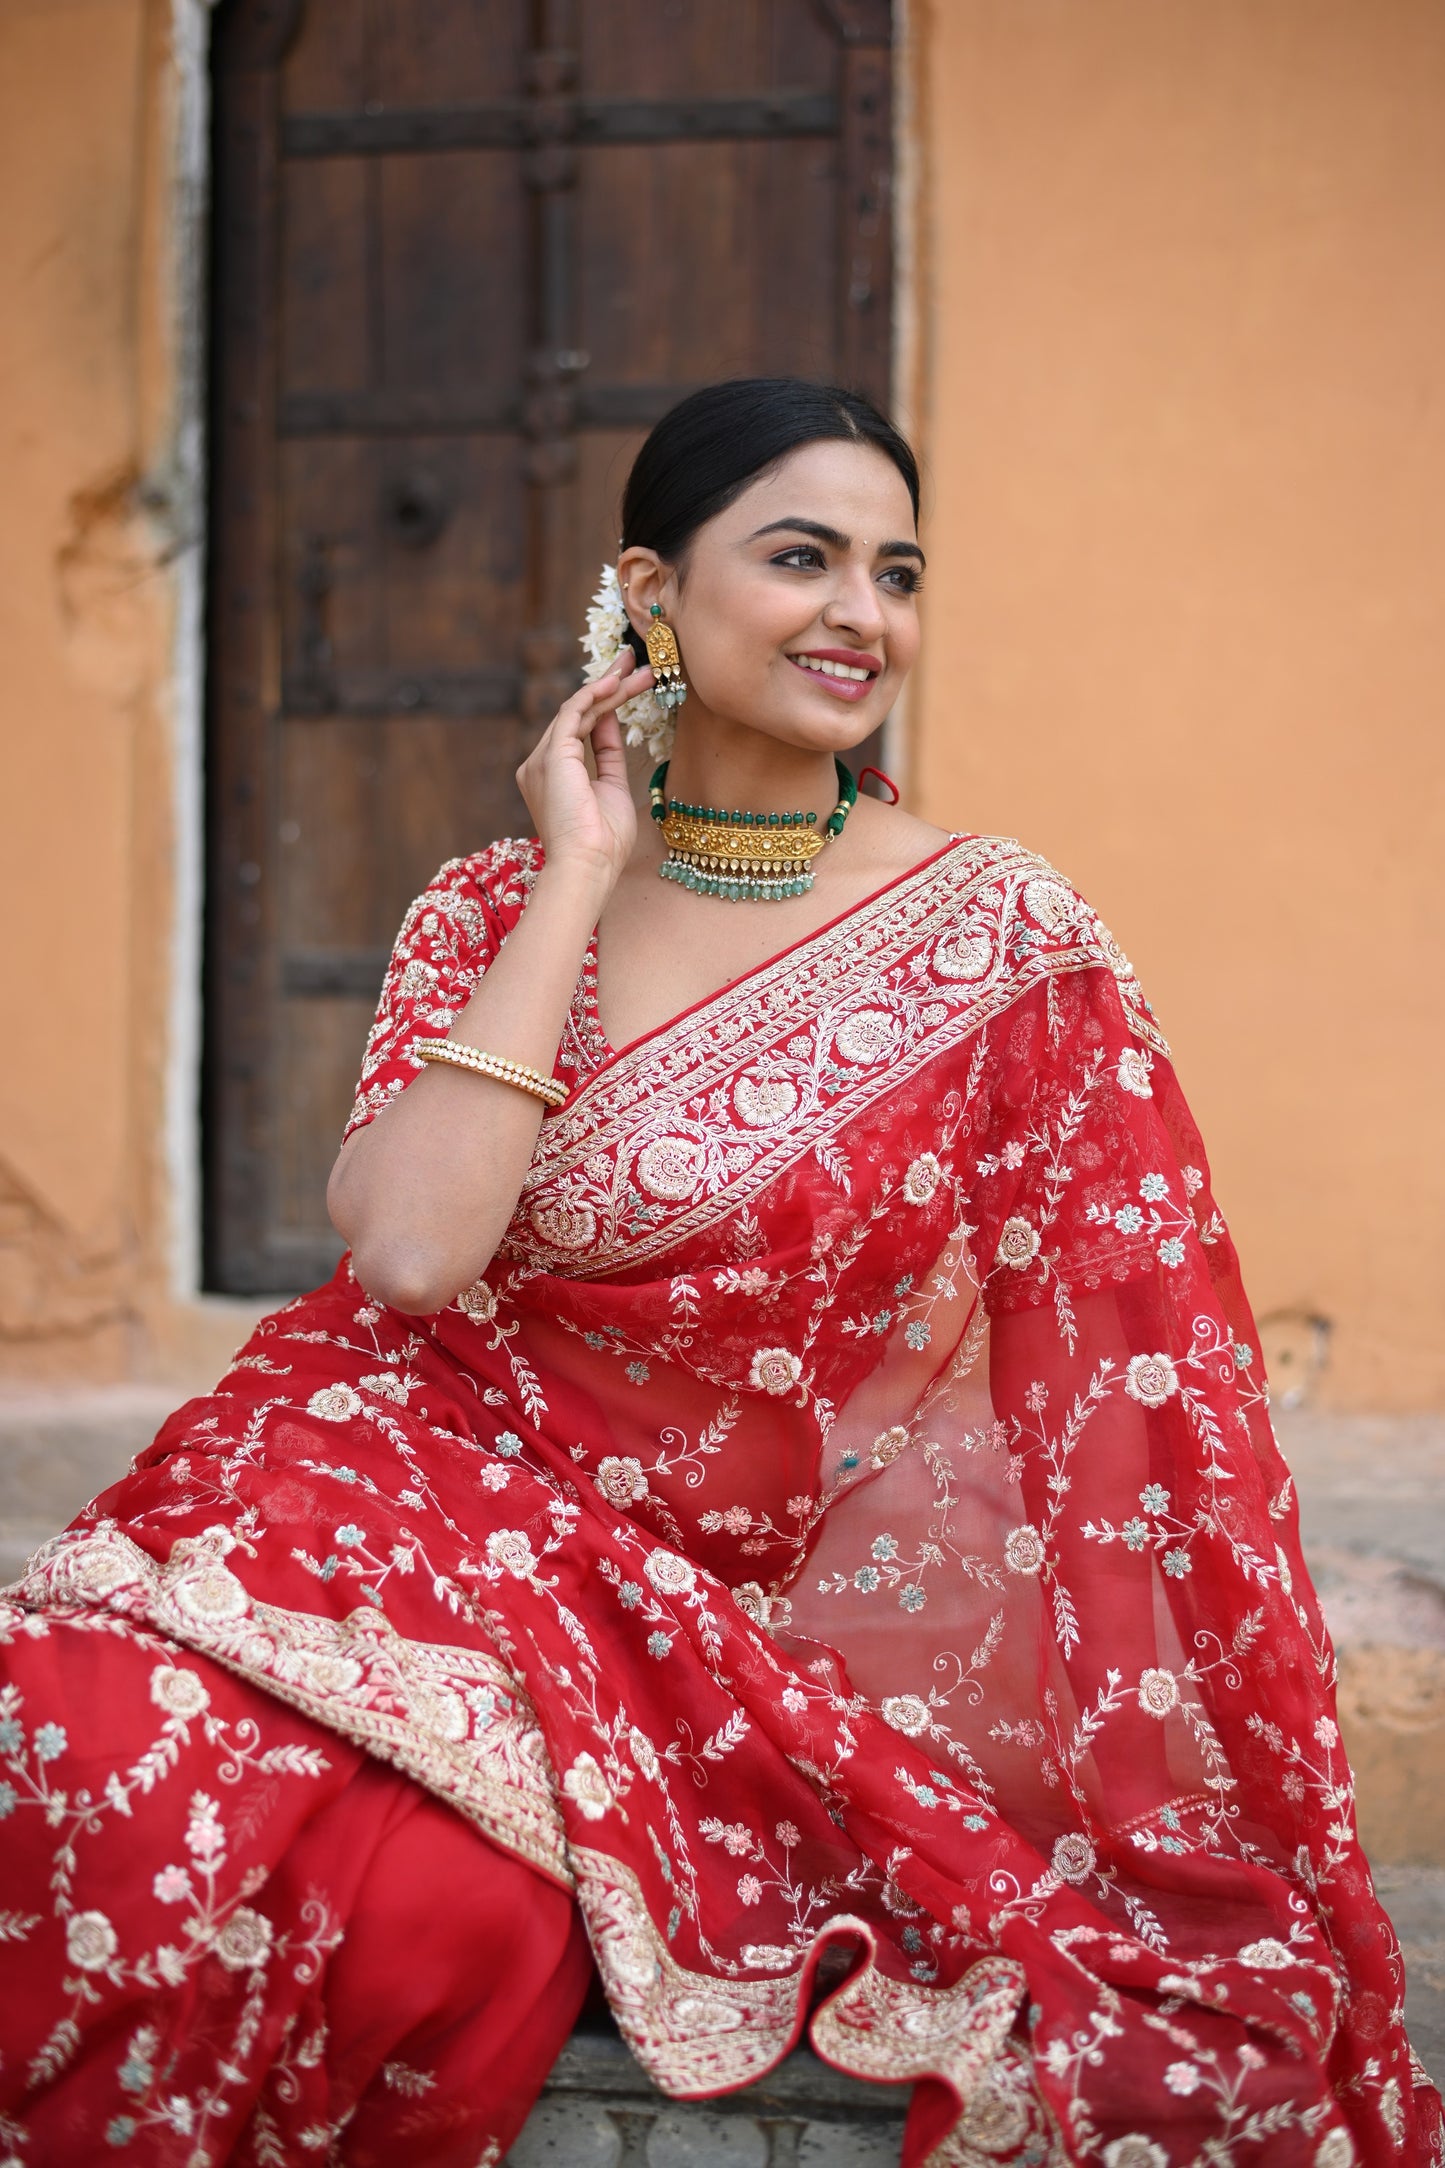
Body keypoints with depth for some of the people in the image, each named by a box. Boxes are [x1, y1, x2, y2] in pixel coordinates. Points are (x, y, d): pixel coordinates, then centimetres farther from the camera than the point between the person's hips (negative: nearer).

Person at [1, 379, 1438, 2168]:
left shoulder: (1004, 944, -2)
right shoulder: (495, 914, 4)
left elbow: (1130, 1392, -3)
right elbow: (409, 1253, -16)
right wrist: (584, 880, -10)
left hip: (762, 1605, -1)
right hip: (453, 1508, 2)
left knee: (438, 1895, -31)